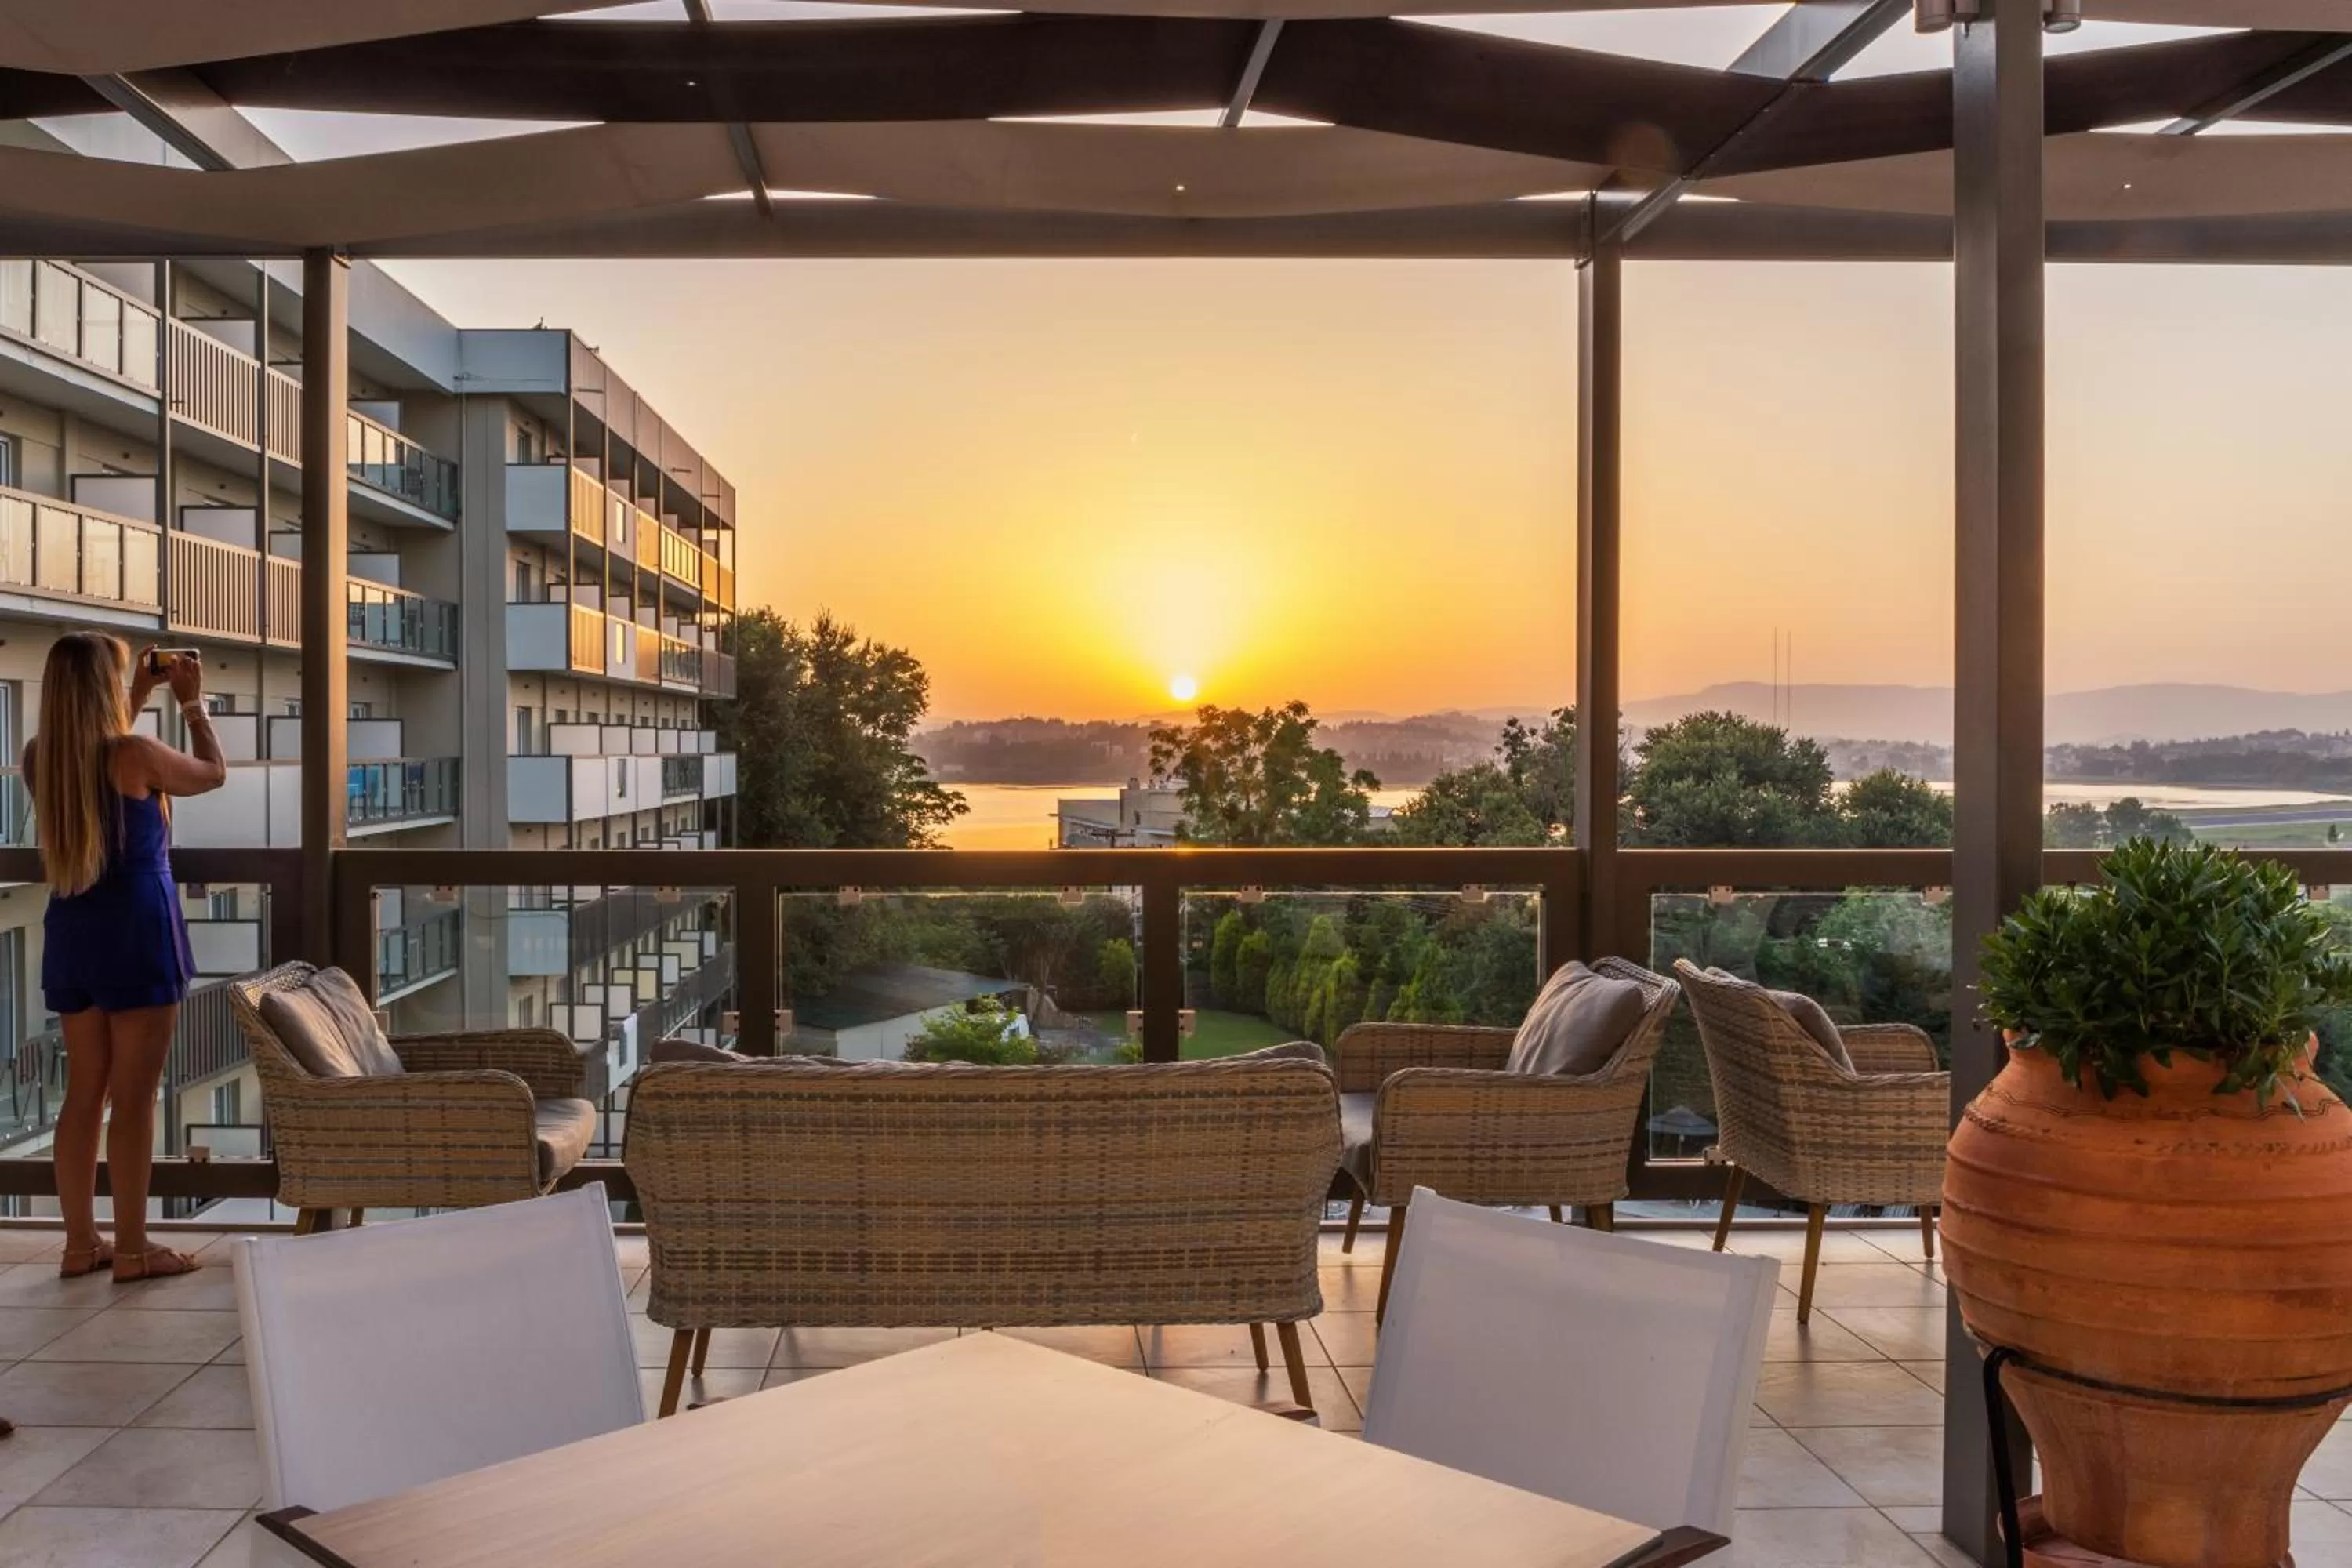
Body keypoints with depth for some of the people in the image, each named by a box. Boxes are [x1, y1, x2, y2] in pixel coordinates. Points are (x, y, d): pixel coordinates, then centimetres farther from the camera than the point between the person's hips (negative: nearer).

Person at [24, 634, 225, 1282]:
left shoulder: (39, 755, 3)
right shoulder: (136, 755, -15)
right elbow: (214, 773, 3)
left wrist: (139, 698, 26)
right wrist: (193, 702, 12)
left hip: (71, 933, 7)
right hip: (136, 933, -7)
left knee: (84, 1094, 13)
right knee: (134, 1097, 0)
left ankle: (81, 1243, 20)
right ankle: (132, 1248, 5)